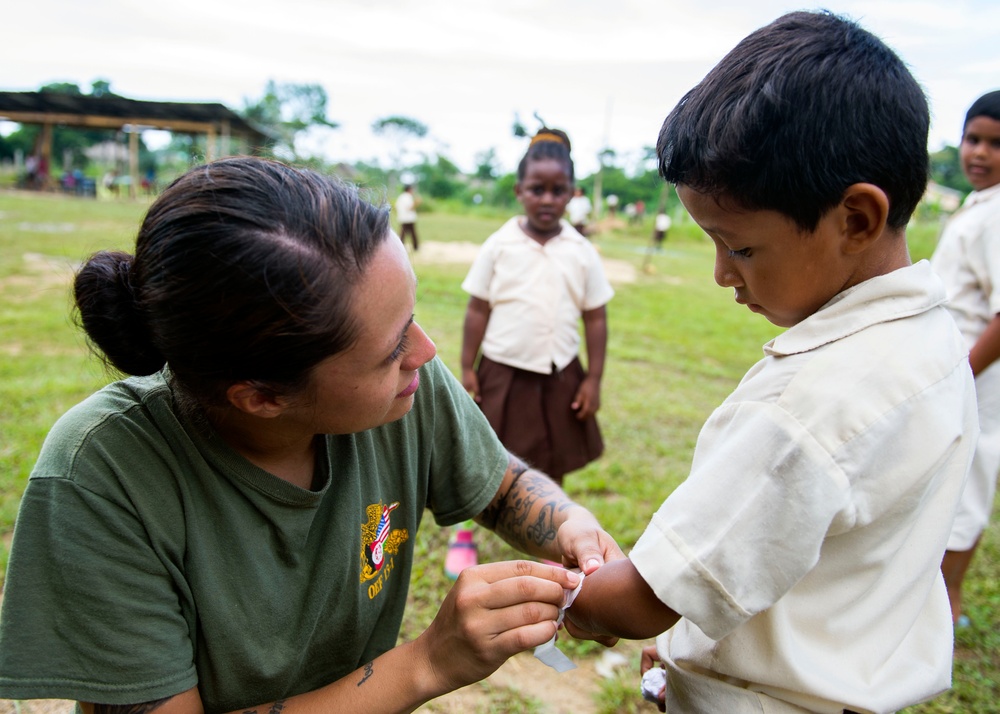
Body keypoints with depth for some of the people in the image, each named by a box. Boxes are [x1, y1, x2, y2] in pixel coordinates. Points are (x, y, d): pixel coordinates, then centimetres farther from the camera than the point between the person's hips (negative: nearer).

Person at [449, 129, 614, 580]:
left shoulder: (582, 253, -3)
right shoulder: (499, 246, -6)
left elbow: (595, 318, 1)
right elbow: (478, 310, -3)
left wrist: (593, 379, -1)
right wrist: (467, 368, -4)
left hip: (559, 374, 2)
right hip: (503, 371, -1)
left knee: (553, 464, 14)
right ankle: (463, 536, 28)